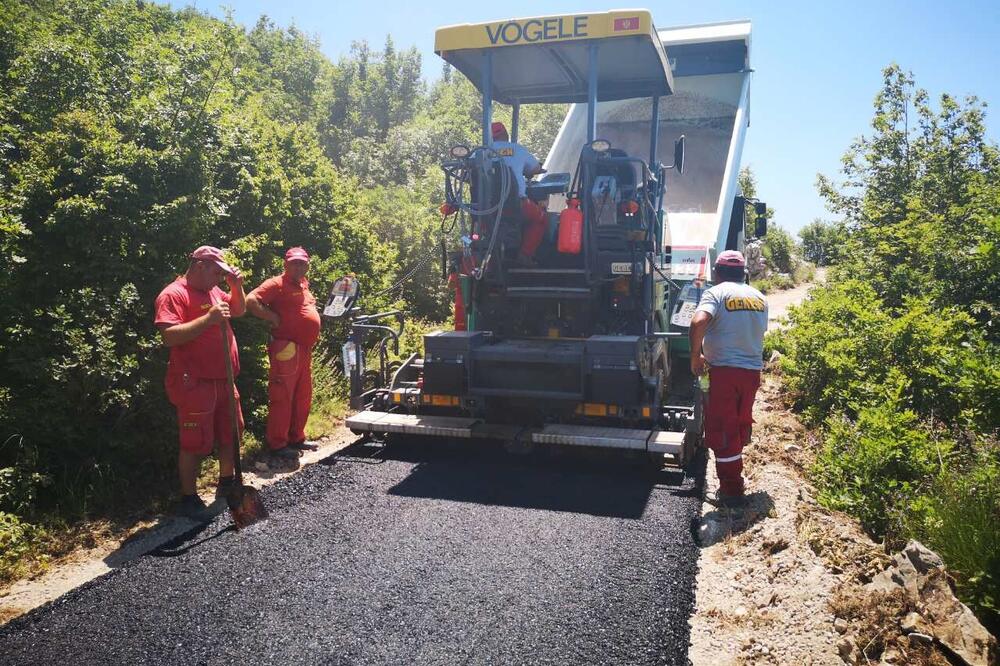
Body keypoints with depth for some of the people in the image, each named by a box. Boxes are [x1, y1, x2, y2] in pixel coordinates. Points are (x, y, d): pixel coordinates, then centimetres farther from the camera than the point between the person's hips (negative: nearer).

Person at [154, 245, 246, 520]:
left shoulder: (214, 291, 13)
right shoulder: (173, 294, -13)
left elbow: (238, 310, 26)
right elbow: (169, 336, -24)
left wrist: (236, 286, 8)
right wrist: (208, 318, -27)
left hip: (223, 381, 9)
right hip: (195, 384, -9)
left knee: (230, 435, 18)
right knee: (195, 443, -1)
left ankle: (227, 483, 36)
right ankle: (188, 498, 13)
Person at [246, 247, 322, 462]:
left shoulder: (303, 284, 19)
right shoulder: (277, 284, -7)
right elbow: (251, 300, -18)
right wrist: (273, 318, -15)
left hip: (305, 350, 9)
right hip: (287, 350, -9)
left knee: (303, 398, 15)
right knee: (282, 398, -5)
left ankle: (296, 438, 26)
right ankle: (277, 444, 2)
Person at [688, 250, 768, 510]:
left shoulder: (716, 293, -7)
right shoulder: (759, 298, 13)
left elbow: (698, 323, -24)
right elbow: (760, 332, 20)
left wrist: (695, 357, -13)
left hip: (724, 371, -6)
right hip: (752, 371, 7)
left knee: (722, 431, 1)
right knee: (740, 427, 20)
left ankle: (731, 493, 4)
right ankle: (734, 482, 34)